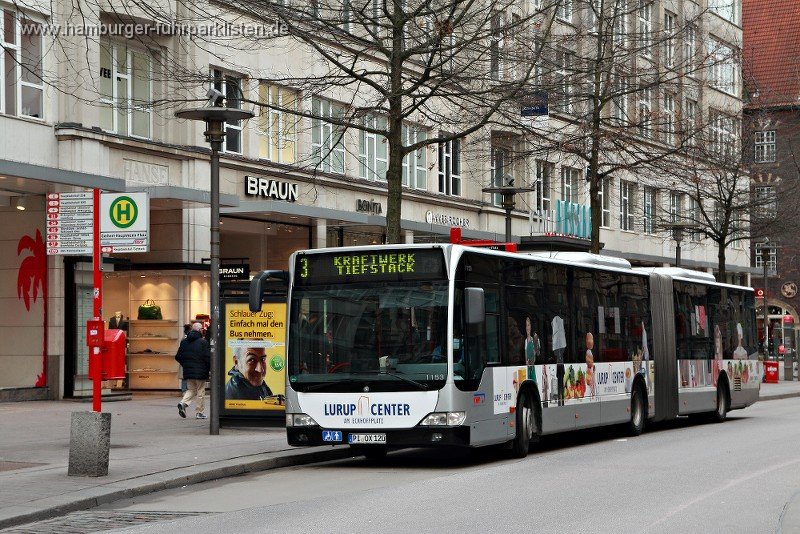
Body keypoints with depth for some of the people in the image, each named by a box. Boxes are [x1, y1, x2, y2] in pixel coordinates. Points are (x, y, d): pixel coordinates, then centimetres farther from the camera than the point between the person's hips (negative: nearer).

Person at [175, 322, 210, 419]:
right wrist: (210, 369, -2)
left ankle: (183, 403, -9)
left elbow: (178, 357, 8)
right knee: (200, 391, 5)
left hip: (188, 371, 5)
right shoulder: (203, 342, -11)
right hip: (200, 371, -5)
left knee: (191, 389, 16)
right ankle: (199, 412, 8)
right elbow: (207, 358, -15)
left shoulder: (184, 341, 6)